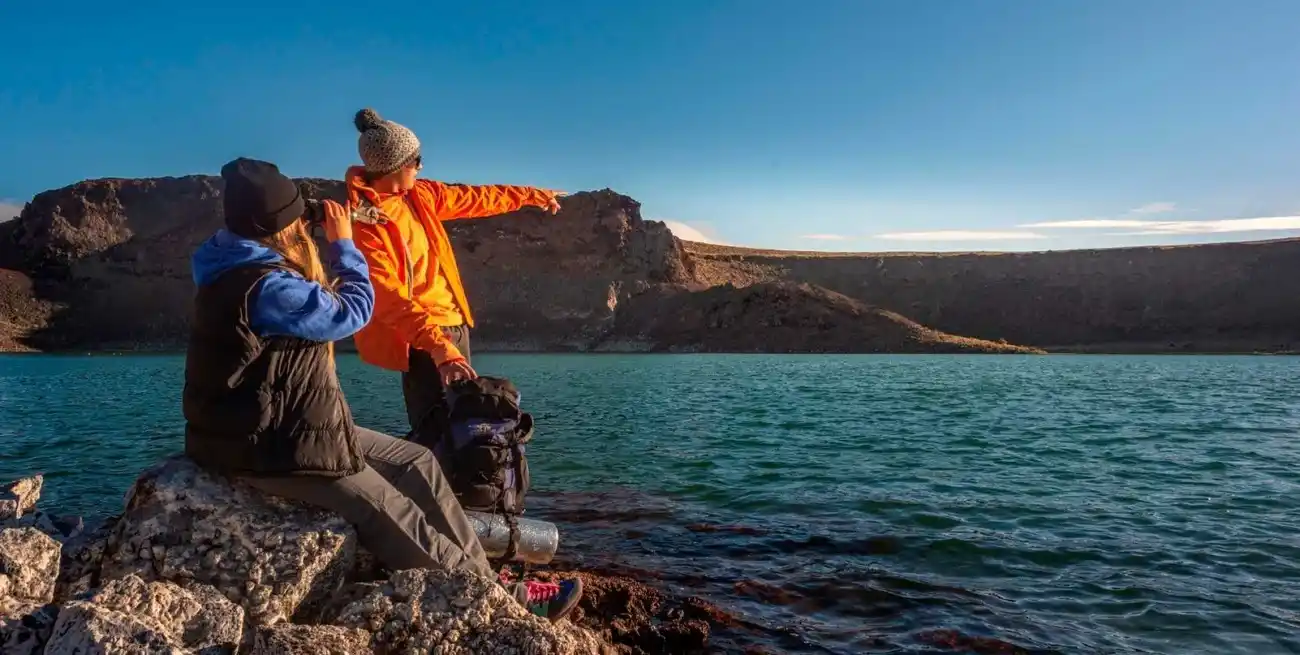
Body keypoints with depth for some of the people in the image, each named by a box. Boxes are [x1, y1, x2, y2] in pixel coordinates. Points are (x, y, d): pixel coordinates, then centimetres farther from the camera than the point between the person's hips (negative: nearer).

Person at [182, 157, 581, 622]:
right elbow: (353, 310, -16)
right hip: (270, 448, -10)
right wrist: (343, 243, -3)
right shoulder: (265, 287, -25)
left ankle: (485, 581, 10)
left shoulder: (242, 266, 8)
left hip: (283, 430, 10)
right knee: (403, 524, -6)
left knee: (417, 463, 7)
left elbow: (314, 304, 22)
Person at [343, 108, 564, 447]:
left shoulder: (419, 196, 5)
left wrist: (532, 196, 29)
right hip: (420, 338, -8)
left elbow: (476, 199, 20)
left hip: (453, 323, 9)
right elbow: (389, 300, -28)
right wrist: (438, 347, -38)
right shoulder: (362, 222, -19)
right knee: (436, 431, -14)